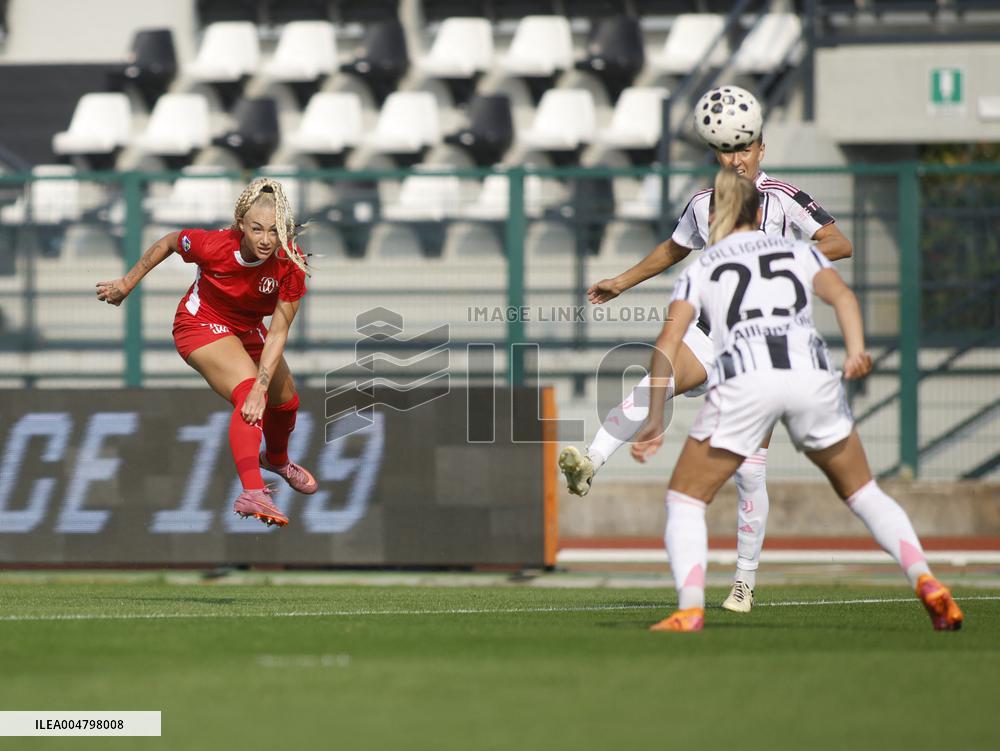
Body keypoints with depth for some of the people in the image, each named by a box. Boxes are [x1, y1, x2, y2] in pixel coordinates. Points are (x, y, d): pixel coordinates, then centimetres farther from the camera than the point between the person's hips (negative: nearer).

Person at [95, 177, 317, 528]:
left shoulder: (290, 264, -28)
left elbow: (278, 332, -29)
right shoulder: (214, 246, -34)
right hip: (202, 324, -5)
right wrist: (127, 283, -2)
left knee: (285, 398, 20)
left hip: (248, 330, 5)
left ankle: (277, 459, 57)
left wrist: (261, 388, -38)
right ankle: (252, 492, -44)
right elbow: (168, 243, -12)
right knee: (248, 391, -30)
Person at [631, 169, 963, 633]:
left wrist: (655, 420, 9)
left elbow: (667, 345, 8)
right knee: (863, 493, 19)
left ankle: (690, 609, -9)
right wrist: (856, 352, -9)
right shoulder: (797, 251, 27)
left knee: (685, 500, 12)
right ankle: (924, 580, -1)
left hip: (744, 383, -2)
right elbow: (842, 296, 5)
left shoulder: (700, 268, 23)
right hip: (811, 373, 2)